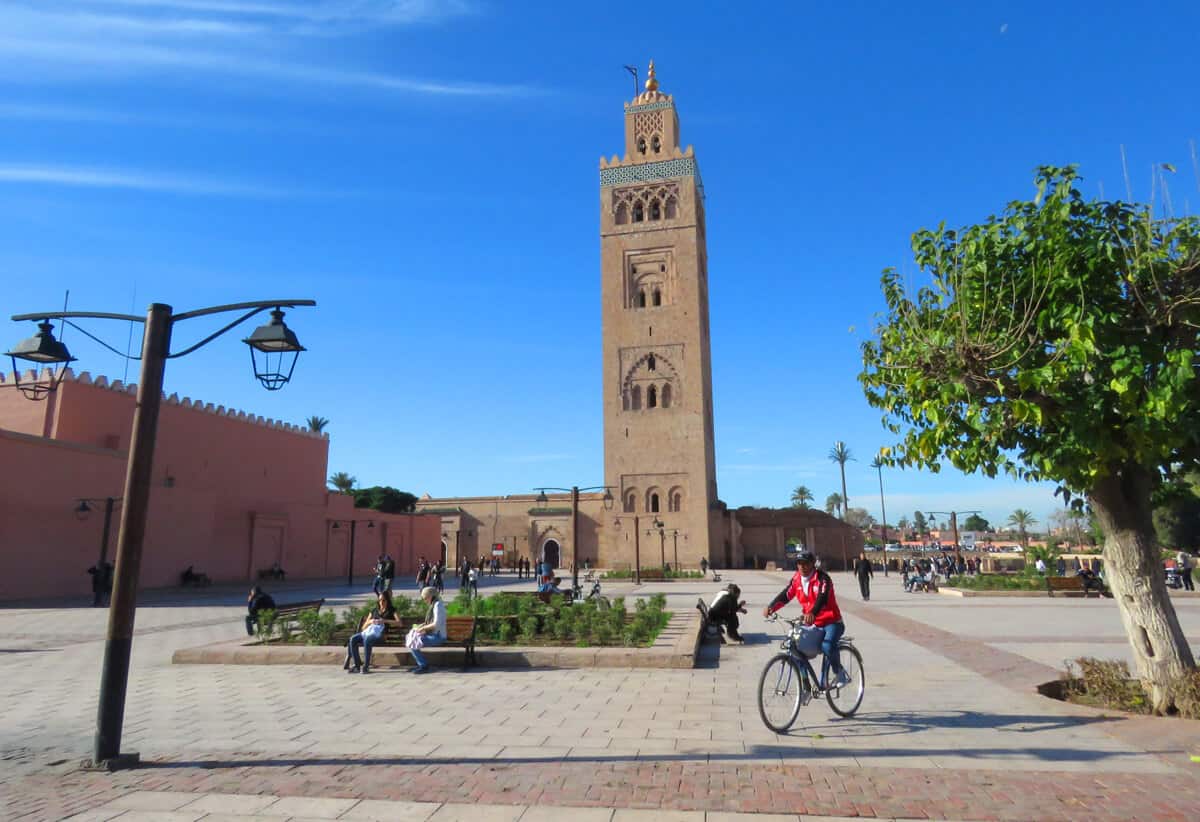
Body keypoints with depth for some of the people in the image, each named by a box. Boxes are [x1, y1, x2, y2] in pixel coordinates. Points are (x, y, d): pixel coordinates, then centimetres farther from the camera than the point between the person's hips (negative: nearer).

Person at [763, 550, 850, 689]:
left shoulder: (822, 578, -17)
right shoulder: (796, 580, 0)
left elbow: (822, 598, -33)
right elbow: (785, 595, -9)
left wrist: (812, 613, -52)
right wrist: (771, 607, -27)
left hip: (831, 621, -6)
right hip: (812, 623, 6)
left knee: (827, 646, -32)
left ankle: (840, 673, -4)